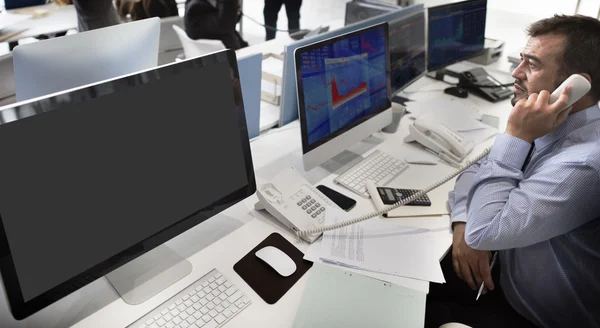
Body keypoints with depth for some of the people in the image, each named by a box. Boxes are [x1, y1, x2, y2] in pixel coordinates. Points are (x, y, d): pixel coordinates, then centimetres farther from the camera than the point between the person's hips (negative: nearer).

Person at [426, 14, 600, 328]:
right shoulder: (551, 128, -3)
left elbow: (484, 231, -31)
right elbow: (477, 171, 3)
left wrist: (516, 137, -29)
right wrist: (464, 225, -16)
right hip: (508, 275, 7)